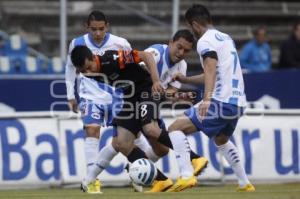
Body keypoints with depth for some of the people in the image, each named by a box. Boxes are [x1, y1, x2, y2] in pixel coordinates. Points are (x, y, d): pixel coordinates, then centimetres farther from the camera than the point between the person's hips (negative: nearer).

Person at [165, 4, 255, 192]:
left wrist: (207, 98, -38)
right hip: (238, 102, 9)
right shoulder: (227, 38, 21)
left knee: (175, 129, -9)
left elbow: (211, 69, -25)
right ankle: (245, 183, 33)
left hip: (221, 102, -9)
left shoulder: (206, 41, -7)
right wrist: (186, 80, 40)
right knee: (221, 140, 34)